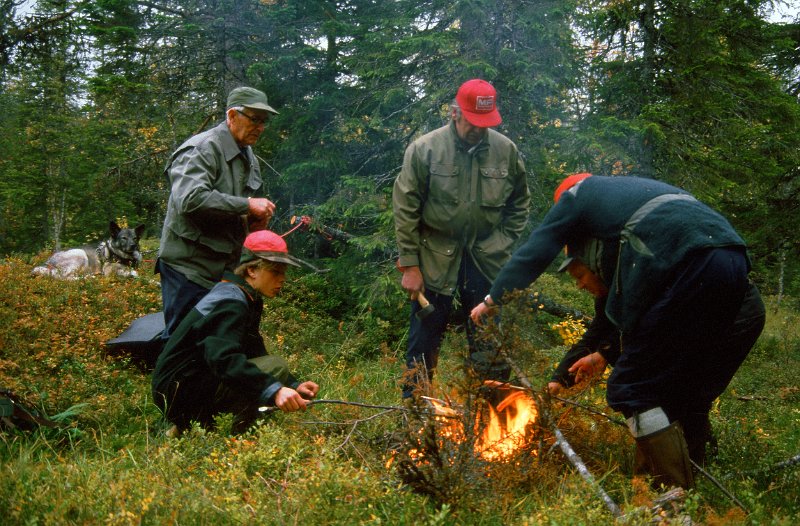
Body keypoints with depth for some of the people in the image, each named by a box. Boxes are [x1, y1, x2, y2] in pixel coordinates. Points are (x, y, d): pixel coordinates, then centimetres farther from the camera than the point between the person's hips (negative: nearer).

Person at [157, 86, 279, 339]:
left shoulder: (248, 156, 16)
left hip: (225, 268, 9)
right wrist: (247, 205, -25)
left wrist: (257, 218, 5)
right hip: (189, 267, -9)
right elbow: (190, 199, -30)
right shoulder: (202, 149, -14)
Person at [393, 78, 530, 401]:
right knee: (424, 342, 6)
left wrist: (502, 244, 2)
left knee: (490, 344, 10)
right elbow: (405, 210, -8)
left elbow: (519, 204, 12)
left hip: (487, 264, 2)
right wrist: (410, 265, -9)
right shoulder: (424, 149, -10)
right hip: (435, 262, -2)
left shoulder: (506, 150, -2)